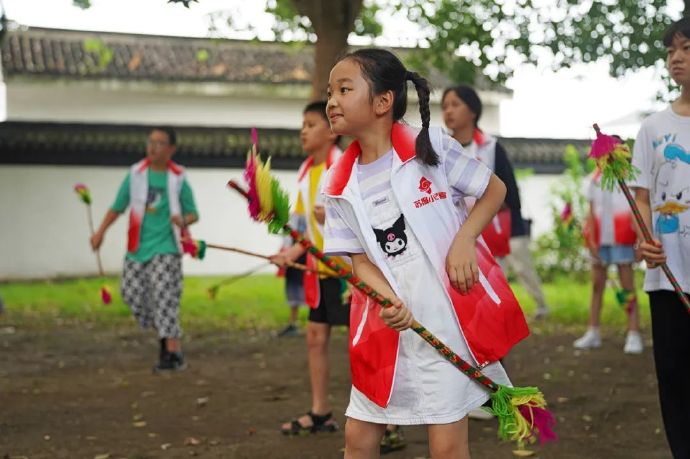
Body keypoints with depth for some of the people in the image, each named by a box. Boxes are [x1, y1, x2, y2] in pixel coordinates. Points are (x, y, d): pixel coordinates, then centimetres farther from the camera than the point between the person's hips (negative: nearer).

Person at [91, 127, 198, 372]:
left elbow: (193, 213, 3)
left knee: (164, 297, -11)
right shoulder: (135, 174, 3)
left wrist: (184, 220, -19)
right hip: (137, 246, 4)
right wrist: (100, 232, 4)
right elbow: (118, 206, 11)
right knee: (133, 293, 4)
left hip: (165, 247, -4)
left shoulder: (178, 179, -2)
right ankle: (167, 334, 25)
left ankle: (173, 353, -8)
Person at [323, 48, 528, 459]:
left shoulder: (431, 147, -6)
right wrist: (391, 303, -18)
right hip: (389, 324, 4)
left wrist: (464, 240, -13)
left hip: (451, 316, -4)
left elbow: (495, 189, 3)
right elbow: (362, 259, 1)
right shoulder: (341, 187, 2)